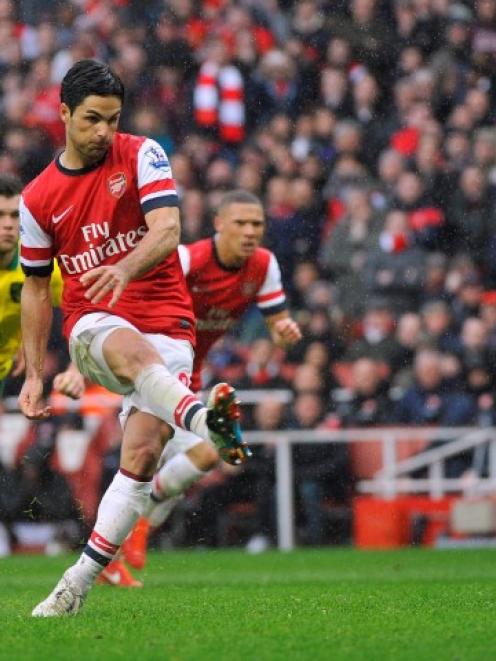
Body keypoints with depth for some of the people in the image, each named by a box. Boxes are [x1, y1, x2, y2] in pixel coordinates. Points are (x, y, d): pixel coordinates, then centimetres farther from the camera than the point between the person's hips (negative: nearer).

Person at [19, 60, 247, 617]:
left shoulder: (142, 156, 0)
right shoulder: (38, 198, 7)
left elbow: (167, 231, -15)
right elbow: (36, 288, 17)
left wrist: (124, 269, -36)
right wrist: (34, 374, 14)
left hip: (166, 323, 0)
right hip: (92, 324, 0)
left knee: (142, 455, -16)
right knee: (131, 349, -38)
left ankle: (79, 582, -10)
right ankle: (203, 419, -68)